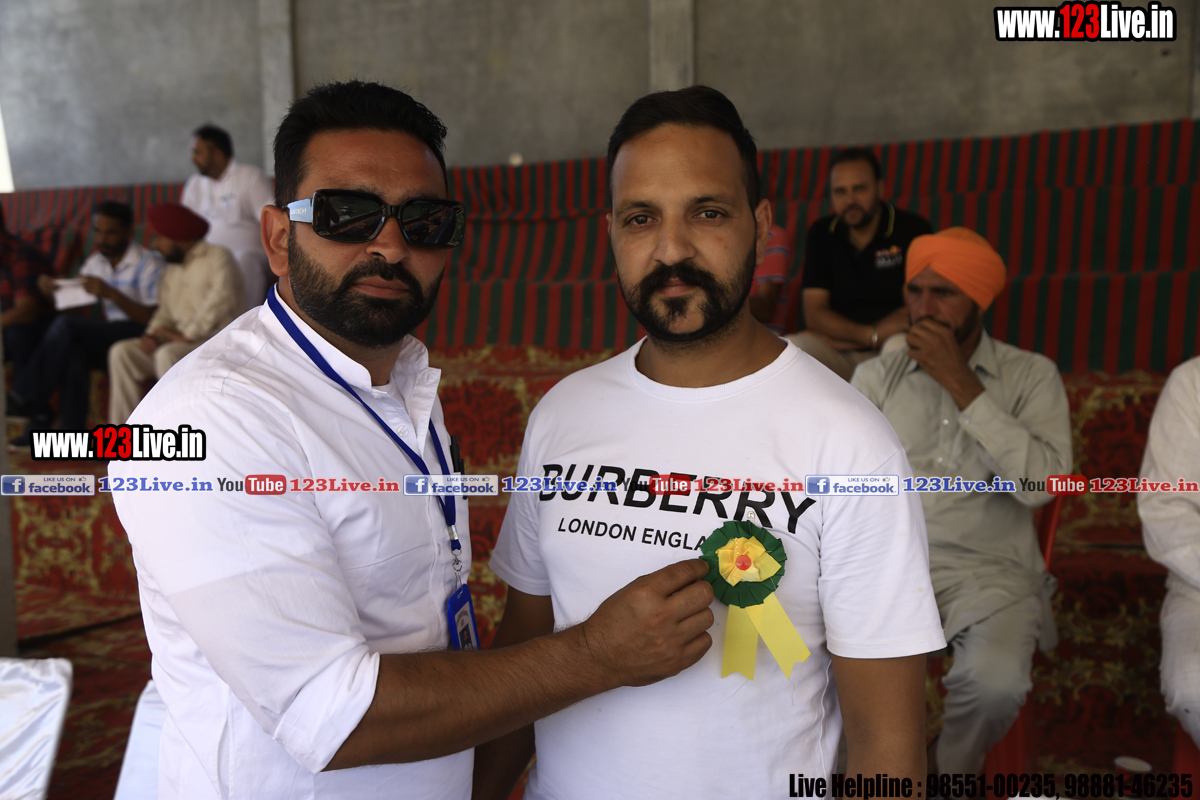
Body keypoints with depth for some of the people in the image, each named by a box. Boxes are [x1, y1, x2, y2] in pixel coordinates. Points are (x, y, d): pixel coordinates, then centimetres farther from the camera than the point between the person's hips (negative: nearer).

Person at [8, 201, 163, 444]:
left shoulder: (148, 264, -5)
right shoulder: (95, 262, 16)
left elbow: (152, 318, -13)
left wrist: (111, 293, -21)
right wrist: (52, 289, -7)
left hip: (139, 337, -6)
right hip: (108, 339, 6)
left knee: (66, 324, -25)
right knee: (72, 353, -28)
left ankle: (27, 395, -13)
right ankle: (70, 431, -25)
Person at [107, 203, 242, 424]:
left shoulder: (217, 256, -4)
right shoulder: (172, 269, 22)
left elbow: (223, 299, -20)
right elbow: (165, 312, 22)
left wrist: (187, 335, -19)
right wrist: (152, 335, -1)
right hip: (180, 343, 8)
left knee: (167, 355, -33)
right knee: (121, 352, -6)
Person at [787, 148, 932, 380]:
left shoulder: (912, 230, 1)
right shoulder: (822, 233, 10)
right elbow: (814, 315, 2)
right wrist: (872, 334, -15)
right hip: (837, 354, 2)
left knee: (901, 346, -37)